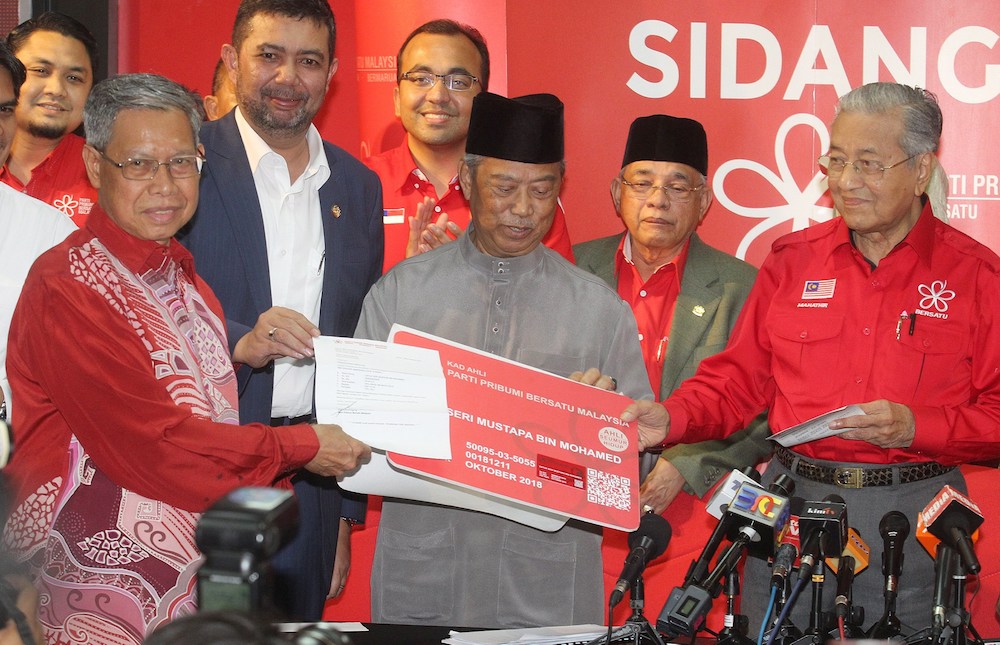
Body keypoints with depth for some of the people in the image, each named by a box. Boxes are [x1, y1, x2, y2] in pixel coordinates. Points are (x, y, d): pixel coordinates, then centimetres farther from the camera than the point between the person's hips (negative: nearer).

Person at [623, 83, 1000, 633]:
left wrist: (916, 426, -17)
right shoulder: (793, 259, 8)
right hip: (792, 505, 2)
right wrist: (670, 418, -6)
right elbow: (740, 379, 10)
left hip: (913, 515, -2)